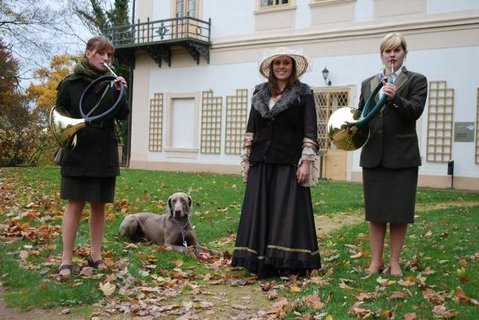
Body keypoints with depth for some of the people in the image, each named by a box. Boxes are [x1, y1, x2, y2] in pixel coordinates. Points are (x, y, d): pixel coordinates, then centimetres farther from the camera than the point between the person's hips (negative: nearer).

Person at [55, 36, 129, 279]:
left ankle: (95, 254, 18)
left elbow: (123, 115, -2)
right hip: (78, 152, -3)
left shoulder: (111, 83, 7)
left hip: (105, 154, 3)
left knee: (99, 205, 8)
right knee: (75, 204, -3)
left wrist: (119, 93, -18)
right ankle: (66, 260, 1)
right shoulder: (70, 83, 0)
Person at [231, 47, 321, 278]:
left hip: (289, 164, -4)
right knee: (260, 211, 4)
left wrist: (306, 162, -12)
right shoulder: (260, 93, 13)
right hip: (261, 163, 4)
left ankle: (290, 264, 4)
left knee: (288, 212, -4)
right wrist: (247, 159, 8)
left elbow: (310, 131, -4)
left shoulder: (303, 93, 1)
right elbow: (251, 129, 13)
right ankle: (261, 263, 11)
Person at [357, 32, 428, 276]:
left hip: (402, 156, -3)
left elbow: (415, 110, -11)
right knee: (375, 211, 7)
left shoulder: (416, 81, 3)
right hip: (373, 155, 3)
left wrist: (395, 98, -27)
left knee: (399, 212, 2)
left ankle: (394, 262, 14)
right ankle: (376, 261, 16)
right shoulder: (368, 84, 14)